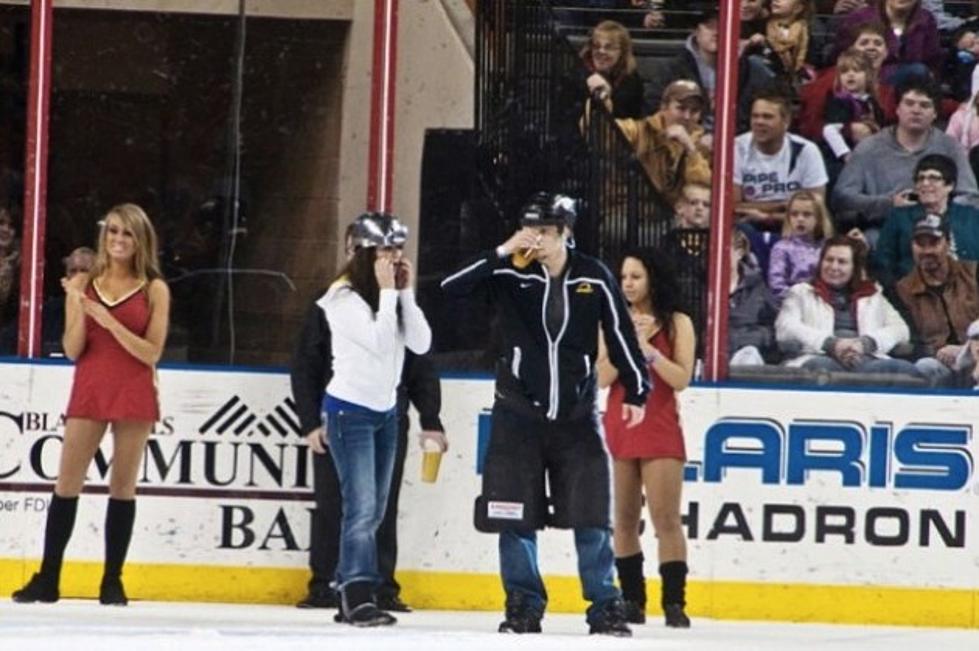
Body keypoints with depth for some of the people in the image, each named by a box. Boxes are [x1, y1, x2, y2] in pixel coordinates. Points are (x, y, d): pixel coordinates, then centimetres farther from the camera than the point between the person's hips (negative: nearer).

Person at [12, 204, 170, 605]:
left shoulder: (154, 290, 0)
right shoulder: (84, 284, 5)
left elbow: (151, 352, -8)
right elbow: (72, 350, 2)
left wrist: (109, 320, -18)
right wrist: (79, 310, -15)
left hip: (133, 395, -2)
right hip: (89, 391, 2)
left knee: (123, 486, 1)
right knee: (67, 483, -2)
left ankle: (112, 581, 6)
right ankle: (47, 579, 1)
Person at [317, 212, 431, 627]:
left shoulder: (394, 296, 8)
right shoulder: (344, 297, -14)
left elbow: (420, 343, -3)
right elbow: (379, 342, -24)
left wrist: (406, 293, -8)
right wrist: (387, 292, -20)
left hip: (385, 411, 8)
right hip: (350, 410, -8)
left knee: (373, 511, 9)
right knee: (362, 507, -15)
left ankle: (349, 593, 14)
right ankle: (358, 597, -17)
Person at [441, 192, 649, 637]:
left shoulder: (594, 278, -4)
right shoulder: (510, 274, -6)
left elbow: (621, 334, 4)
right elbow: (451, 288, -16)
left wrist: (636, 392, 3)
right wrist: (501, 253, -22)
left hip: (577, 416, 0)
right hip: (518, 414, 0)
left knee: (591, 516, -1)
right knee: (515, 515, 1)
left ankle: (605, 607, 8)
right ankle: (523, 606, 12)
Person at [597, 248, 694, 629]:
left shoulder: (676, 324, 2)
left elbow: (681, 379, -7)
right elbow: (602, 377, -2)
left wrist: (648, 349, -15)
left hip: (659, 429, -3)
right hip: (617, 426, 3)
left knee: (667, 519, -9)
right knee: (624, 520, 5)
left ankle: (674, 602, -9)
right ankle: (631, 601, 11)